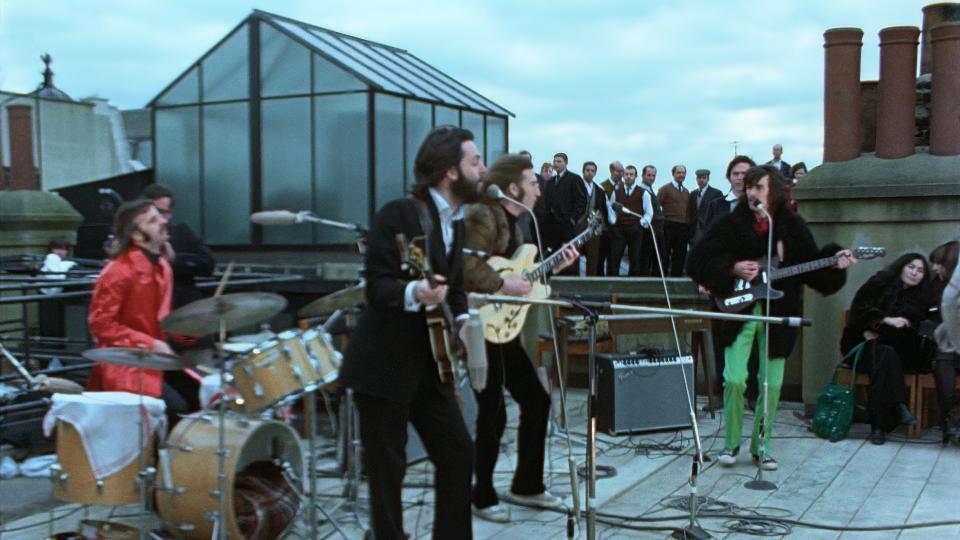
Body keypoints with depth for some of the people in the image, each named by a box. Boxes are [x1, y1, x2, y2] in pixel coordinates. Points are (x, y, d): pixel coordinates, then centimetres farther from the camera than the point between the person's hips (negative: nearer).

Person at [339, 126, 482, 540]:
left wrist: (462, 319, -2)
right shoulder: (398, 215, -15)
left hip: (429, 363, 8)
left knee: (459, 453, 10)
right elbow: (376, 286, -20)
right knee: (387, 470, 2)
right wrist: (414, 293, -39)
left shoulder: (456, 223, 9)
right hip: (384, 365, -8)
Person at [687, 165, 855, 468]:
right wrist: (733, 269, -16)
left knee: (772, 384, 4)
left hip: (778, 314, 2)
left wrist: (834, 260, -14)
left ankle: (761, 446, 20)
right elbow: (698, 261, -4)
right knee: (734, 379, -9)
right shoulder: (731, 224, -2)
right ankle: (731, 443, 11)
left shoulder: (792, 226, 3)